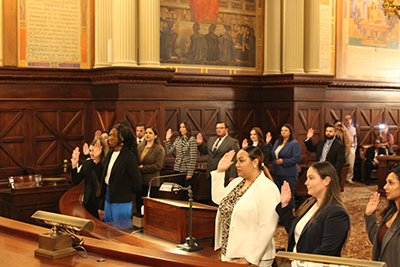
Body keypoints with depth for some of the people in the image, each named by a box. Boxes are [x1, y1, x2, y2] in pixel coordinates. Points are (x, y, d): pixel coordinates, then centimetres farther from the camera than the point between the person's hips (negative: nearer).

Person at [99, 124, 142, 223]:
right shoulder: (110, 154, 10)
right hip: (108, 199, 8)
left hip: (121, 203, -8)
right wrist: (102, 206, 15)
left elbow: (136, 185, -14)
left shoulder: (129, 156, -15)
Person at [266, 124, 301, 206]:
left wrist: (283, 161, -18)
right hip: (277, 173, 7)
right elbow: (272, 154, 23)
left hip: (289, 174, -7)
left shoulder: (295, 143, -8)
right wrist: (268, 143, 15)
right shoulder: (277, 142, 14)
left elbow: (297, 158, -16)